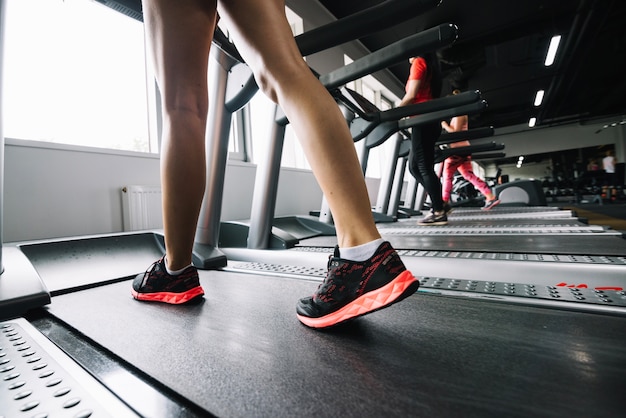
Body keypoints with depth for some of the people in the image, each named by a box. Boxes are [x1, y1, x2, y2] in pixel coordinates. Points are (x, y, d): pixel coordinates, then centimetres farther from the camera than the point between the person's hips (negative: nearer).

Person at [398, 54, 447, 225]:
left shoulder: (418, 62, 1)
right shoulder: (430, 66, 27)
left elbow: (411, 95, -11)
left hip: (423, 121, -9)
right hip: (430, 121, 9)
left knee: (424, 168, -10)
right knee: (414, 167, 9)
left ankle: (439, 212, -8)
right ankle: (439, 203, 8)